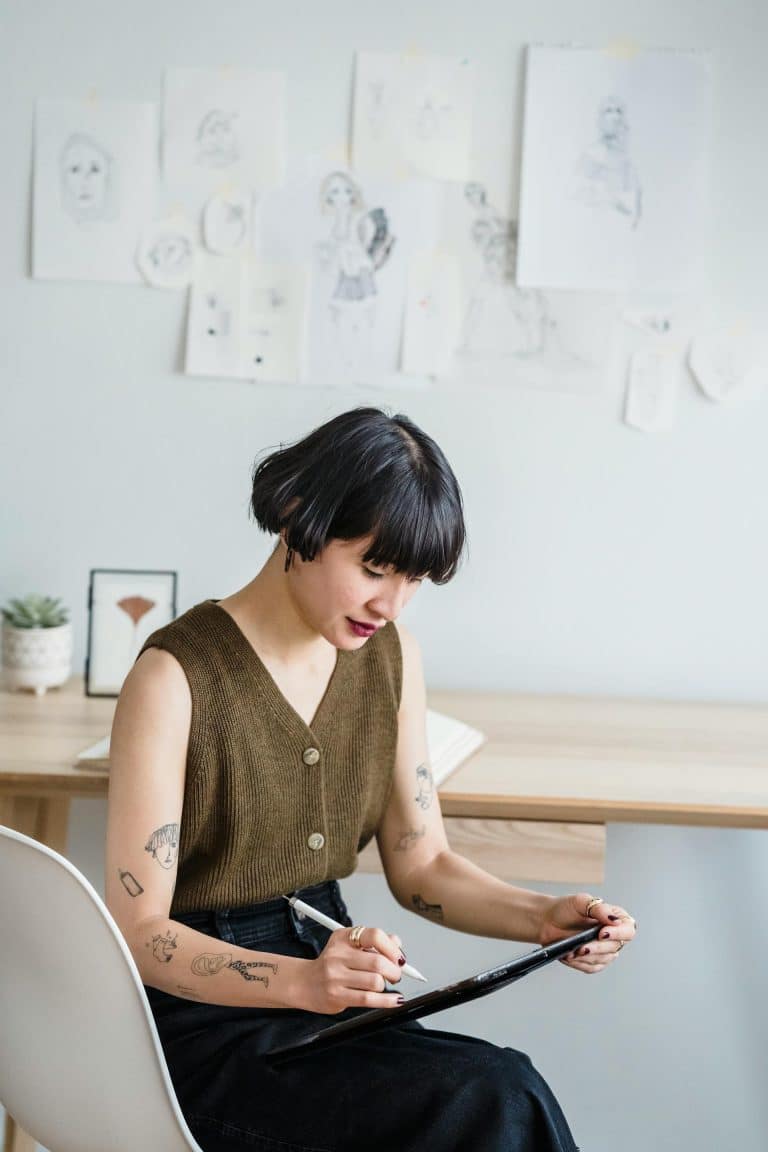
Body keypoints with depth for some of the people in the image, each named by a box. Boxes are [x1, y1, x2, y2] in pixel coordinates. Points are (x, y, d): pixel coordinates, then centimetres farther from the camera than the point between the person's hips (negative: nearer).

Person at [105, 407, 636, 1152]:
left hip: (325, 973, 6)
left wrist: (543, 918, -9)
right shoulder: (174, 677, -16)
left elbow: (418, 865, 9)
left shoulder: (389, 655, 4)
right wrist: (302, 981, -32)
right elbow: (138, 931, -17)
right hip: (203, 1015, -6)